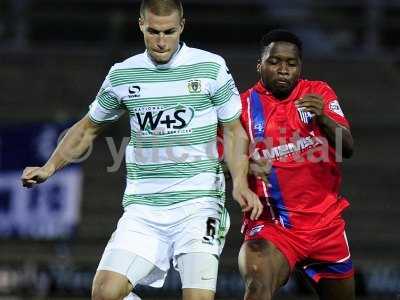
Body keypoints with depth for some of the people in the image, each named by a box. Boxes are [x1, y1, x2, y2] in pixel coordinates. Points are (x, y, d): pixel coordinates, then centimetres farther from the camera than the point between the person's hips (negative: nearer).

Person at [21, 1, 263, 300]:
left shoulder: (211, 67, 0)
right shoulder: (121, 75, 7)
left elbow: (233, 131, 6)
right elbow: (88, 128, 22)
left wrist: (240, 182, -10)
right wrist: (50, 167, 12)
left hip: (197, 204, -3)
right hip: (142, 207, 3)